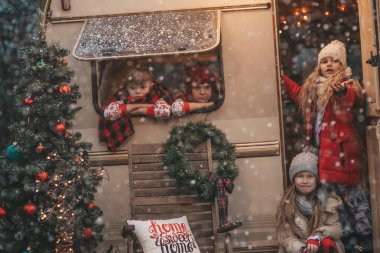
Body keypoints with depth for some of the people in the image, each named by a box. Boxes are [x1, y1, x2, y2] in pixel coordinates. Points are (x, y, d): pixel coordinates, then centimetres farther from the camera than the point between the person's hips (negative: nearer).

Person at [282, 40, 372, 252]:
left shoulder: (348, 84, -6)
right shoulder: (312, 87, 14)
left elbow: (354, 97, -30)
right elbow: (299, 94, 36)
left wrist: (342, 91, -53)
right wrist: (283, 78, 34)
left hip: (342, 149, -7)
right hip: (321, 149, 7)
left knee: (351, 191, -4)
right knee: (330, 191, 12)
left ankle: (365, 234, 10)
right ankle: (346, 232, 25)